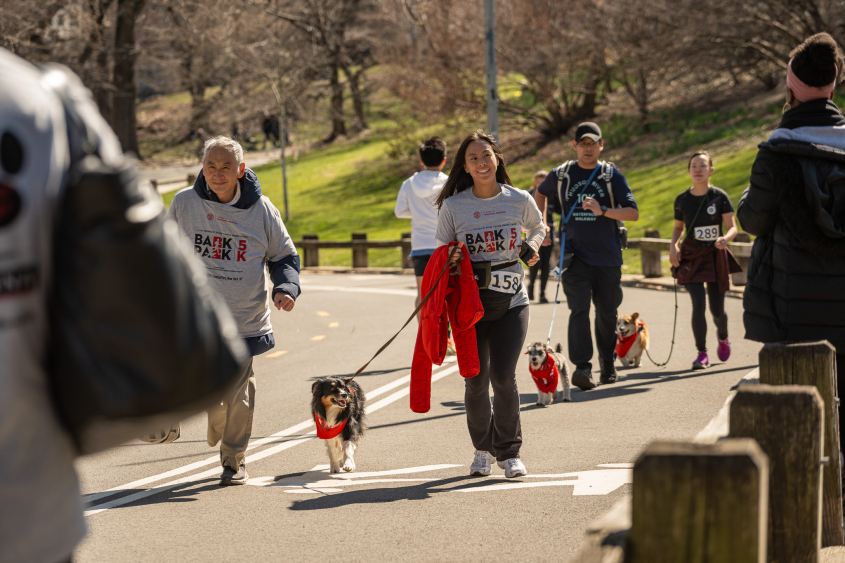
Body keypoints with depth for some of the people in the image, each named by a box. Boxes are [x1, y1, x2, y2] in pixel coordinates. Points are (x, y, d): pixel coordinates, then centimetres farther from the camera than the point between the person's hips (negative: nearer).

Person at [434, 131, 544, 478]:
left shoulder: (519, 200, 1)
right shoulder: (453, 206, -2)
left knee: (503, 376, -11)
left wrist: (534, 244, 1)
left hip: (511, 302, 0)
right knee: (476, 381, 1)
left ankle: (509, 451, 8)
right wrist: (451, 260, -15)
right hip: (470, 303, 0)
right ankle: (482, 449, 25)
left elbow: (538, 226, 22)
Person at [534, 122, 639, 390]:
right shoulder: (561, 175, 5)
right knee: (579, 309, -15)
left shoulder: (612, 176, 0)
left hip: (608, 257, 1)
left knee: (607, 312, 10)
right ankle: (582, 367, -22)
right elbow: (540, 193, 27)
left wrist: (602, 210, -23)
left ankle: (607, 363, 29)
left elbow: (633, 213, -9)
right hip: (575, 255, 0)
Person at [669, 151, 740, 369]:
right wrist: (673, 245, -4)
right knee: (698, 303, -17)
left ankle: (723, 337, 41)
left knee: (717, 309, 5)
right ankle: (702, 353, -6)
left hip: (715, 256, -1)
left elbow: (733, 228, -5)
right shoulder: (682, 200, 1)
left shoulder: (719, 197, -5)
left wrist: (725, 238, -28)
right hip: (691, 256, 1)